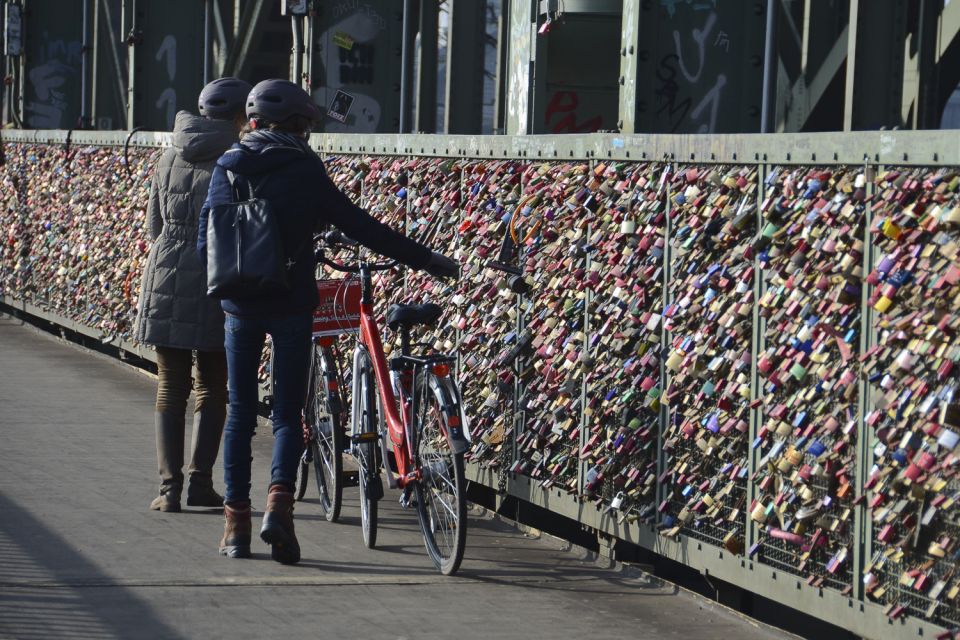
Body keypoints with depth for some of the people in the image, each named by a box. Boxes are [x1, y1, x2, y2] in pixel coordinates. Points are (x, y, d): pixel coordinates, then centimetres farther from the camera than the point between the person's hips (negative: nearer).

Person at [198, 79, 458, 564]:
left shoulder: (227, 168, 3)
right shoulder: (304, 169, -3)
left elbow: (205, 241, 2)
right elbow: (357, 226, -5)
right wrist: (424, 259, 0)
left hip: (240, 305, 2)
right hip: (291, 304, -2)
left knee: (240, 413, 12)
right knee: (287, 413, 3)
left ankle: (236, 521, 8)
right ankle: (279, 501, -21)